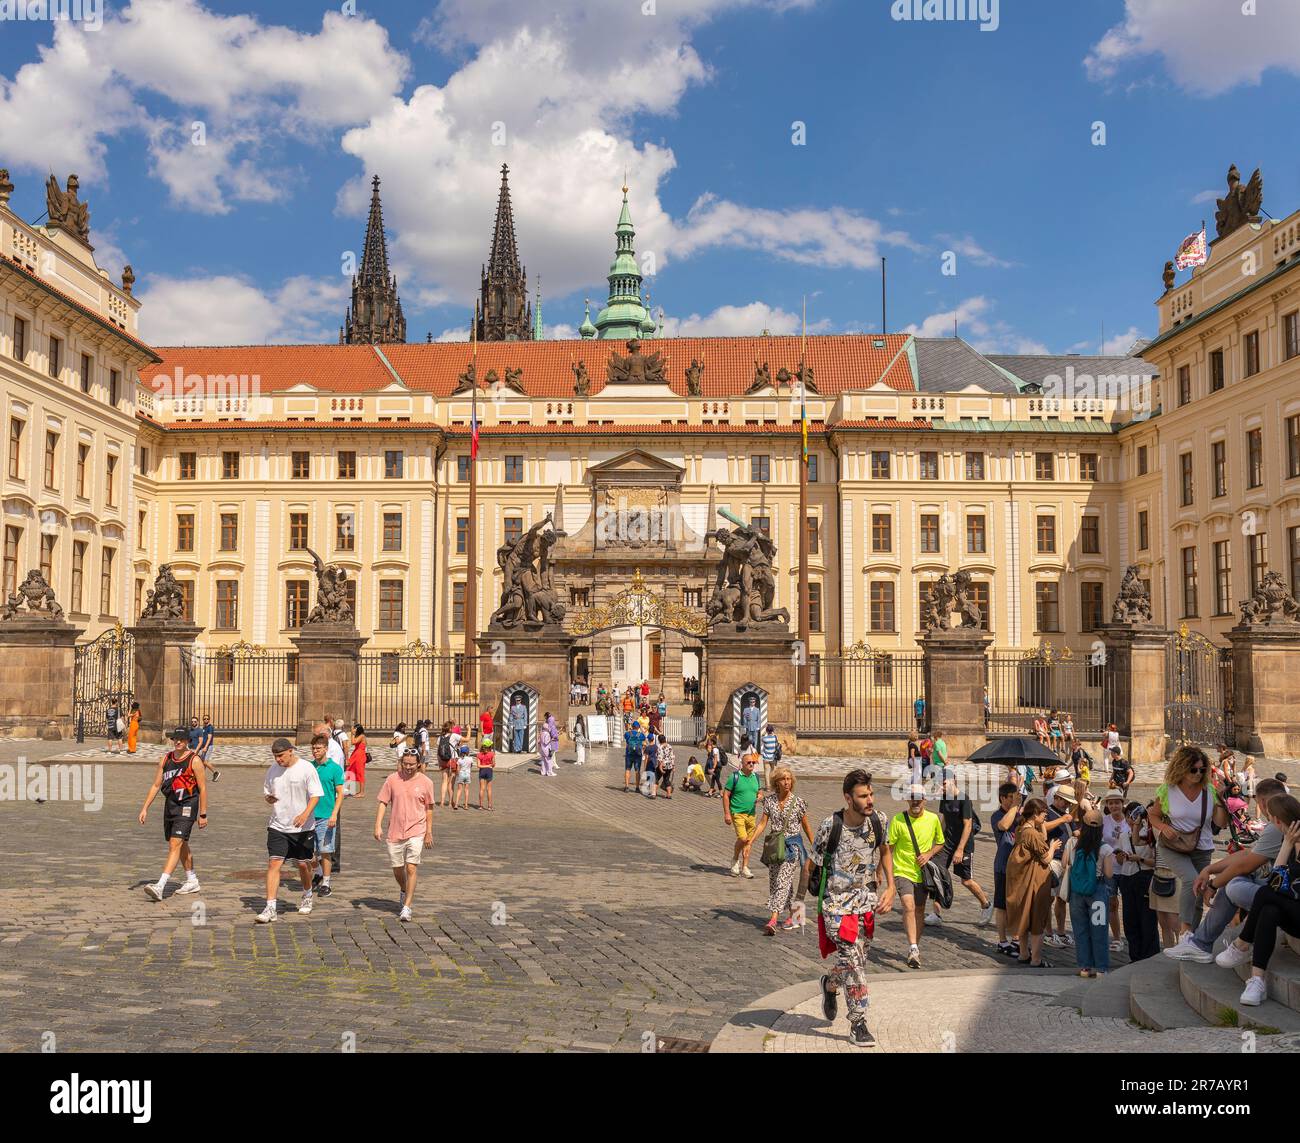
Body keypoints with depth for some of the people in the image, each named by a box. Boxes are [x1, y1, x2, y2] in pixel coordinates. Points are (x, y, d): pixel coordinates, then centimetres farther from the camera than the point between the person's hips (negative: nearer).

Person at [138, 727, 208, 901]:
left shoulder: (194, 760, -9)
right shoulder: (165, 759, 7)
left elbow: (202, 788, -7)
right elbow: (156, 785, 12)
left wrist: (203, 814, -7)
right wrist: (145, 808, 6)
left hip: (187, 807, -7)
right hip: (170, 805, 7)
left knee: (175, 845, -15)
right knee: (182, 845, 18)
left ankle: (160, 886, -23)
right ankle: (192, 881, 34)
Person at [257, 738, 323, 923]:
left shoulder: (306, 768, -10)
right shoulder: (273, 769, 4)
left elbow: (316, 795, -11)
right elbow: (266, 791, 17)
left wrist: (305, 814, -26)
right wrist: (268, 798, -8)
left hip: (303, 827, -3)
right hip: (277, 826, 3)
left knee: (303, 864, 11)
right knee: (274, 864, -9)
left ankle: (307, 896, 38)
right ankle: (270, 908, -10)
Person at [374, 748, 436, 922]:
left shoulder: (425, 782, -1)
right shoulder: (392, 779, 0)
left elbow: (429, 808, 6)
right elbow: (383, 803, 2)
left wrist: (429, 832, 5)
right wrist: (378, 825, -8)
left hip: (416, 832, -2)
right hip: (395, 832, 2)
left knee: (411, 868, -11)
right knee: (397, 869, 12)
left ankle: (407, 907, -6)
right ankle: (404, 892, 43)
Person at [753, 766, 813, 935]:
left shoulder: (798, 802, -7)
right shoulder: (769, 800, 0)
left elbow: (806, 826, 3)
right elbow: (762, 823, 0)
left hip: (793, 845, -4)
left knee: (782, 881, -12)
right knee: (774, 882, 10)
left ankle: (773, 920, -18)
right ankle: (792, 916, 26)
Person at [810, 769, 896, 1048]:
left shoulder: (878, 820, -7)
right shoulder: (830, 826, -20)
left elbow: (884, 850, 12)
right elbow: (813, 864, -6)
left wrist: (890, 887, 4)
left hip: (866, 901, 5)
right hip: (837, 901, -5)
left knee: (859, 959, 15)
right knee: (853, 959, -10)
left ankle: (829, 984, 47)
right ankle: (858, 1025, 2)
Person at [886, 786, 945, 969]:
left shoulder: (933, 819, -1)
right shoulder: (898, 820, -10)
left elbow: (940, 843, 13)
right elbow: (889, 848, -4)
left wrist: (928, 854, -6)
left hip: (922, 873, 4)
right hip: (902, 871, -3)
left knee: (919, 910, 14)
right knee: (909, 906, -21)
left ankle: (915, 946, 32)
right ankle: (913, 948, -24)